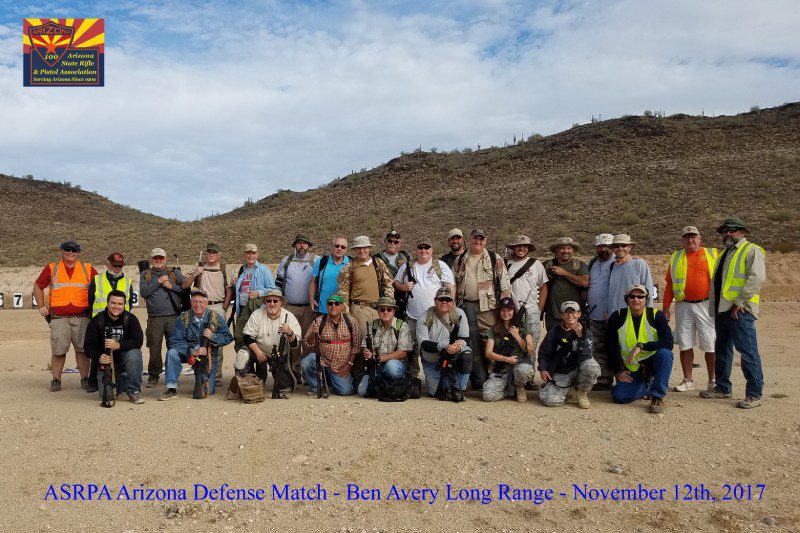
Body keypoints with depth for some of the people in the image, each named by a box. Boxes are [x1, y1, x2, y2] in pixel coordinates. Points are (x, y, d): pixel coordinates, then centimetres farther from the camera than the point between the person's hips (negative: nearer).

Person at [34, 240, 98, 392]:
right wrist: (41, 306, 9)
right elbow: (38, 287, 18)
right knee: (58, 350, -1)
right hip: (58, 318, 0)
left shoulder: (88, 269, 11)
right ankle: (56, 380, 9)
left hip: (82, 318, 0)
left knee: (82, 349, 1)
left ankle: (85, 379, 7)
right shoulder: (52, 268, 11)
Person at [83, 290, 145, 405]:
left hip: (124, 356, -1)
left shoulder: (130, 319, -7)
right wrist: (99, 357, -27)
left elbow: (138, 341, -16)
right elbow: (88, 346, -7)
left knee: (134, 353, -35)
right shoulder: (97, 321, -4)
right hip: (105, 360, 1)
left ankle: (134, 391, -17)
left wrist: (119, 345, -32)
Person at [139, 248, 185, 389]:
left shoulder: (175, 273, 12)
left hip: (173, 317, 0)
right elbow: (143, 292, -3)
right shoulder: (145, 275, 12)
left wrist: (172, 286, -8)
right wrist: (158, 282, -7)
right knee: (154, 348, 0)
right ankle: (153, 376, 13)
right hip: (154, 318, 0)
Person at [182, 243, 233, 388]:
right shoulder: (199, 268, 15)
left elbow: (229, 291, 8)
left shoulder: (224, 269, 10)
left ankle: (217, 377, -2)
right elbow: (184, 286, 9)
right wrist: (194, 274, -7)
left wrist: (224, 308, -2)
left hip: (218, 308, -2)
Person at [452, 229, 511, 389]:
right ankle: (478, 380, 10)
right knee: (473, 344, 3)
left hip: (488, 306, -3)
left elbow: (505, 284, 1)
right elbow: (453, 284, 16)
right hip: (466, 306, 3)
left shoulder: (495, 259, 5)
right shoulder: (460, 260, 14)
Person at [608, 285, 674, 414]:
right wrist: (618, 371, -2)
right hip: (631, 368, 2)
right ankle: (649, 386, 15)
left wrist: (641, 346, -32)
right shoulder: (617, 317, -6)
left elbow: (668, 343, -23)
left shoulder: (656, 315, -11)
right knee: (619, 396, -16)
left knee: (665, 353, -33)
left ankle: (657, 397, -19)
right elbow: (610, 347, 2)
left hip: (652, 362, -2)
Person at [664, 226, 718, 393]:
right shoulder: (676, 257, 14)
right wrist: (665, 306, 8)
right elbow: (669, 283, 13)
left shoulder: (712, 254, 6)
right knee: (685, 344, 6)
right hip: (683, 307, 3)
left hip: (706, 306, -3)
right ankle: (688, 380, 17)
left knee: (710, 345, 0)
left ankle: (712, 381, 12)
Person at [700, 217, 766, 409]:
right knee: (722, 350, 14)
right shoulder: (725, 253, 23)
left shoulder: (752, 250, -3)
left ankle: (754, 394, -1)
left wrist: (740, 302, -19)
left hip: (740, 311, -9)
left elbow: (757, 278, -16)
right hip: (722, 309, 9)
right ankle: (723, 388, 24)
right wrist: (714, 306, 16)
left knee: (748, 351, -7)